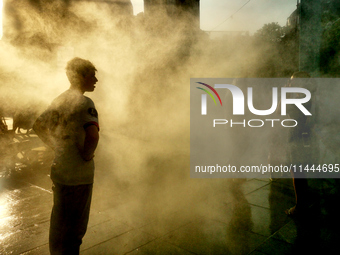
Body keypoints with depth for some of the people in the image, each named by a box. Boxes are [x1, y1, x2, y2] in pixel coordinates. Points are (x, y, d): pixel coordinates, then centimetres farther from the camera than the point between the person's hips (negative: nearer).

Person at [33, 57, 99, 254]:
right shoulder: (85, 103, -17)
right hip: (78, 174, -8)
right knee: (74, 227, 9)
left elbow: (38, 126, 19)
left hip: (59, 171, 8)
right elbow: (93, 136, -32)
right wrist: (87, 156, -14)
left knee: (60, 222, 24)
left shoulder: (59, 100, 8)